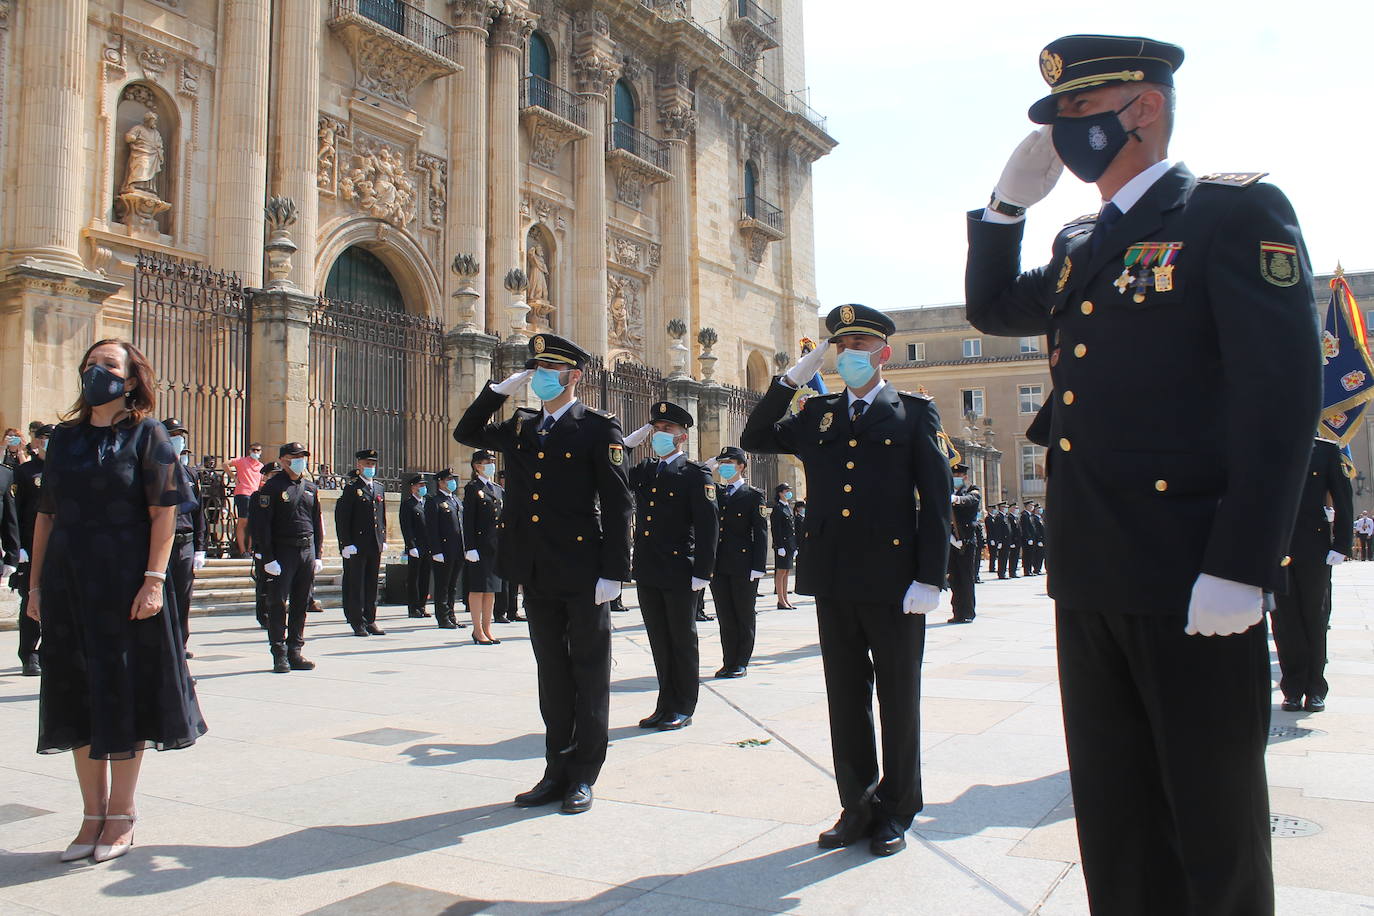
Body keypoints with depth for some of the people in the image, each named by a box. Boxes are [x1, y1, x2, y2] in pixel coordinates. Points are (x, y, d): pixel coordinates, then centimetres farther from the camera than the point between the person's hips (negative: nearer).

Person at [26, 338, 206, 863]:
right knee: (78, 695, 8)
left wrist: (154, 579, -17)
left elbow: (164, 511, -9)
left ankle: (121, 815, 15)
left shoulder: (146, 434, -2)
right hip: (68, 583, 5)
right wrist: (36, 584, 7)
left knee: (125, 694, 2)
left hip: (125, 582, -5)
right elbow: (45, 514, 12)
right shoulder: (65, 437, 11)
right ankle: (94, 813, 19)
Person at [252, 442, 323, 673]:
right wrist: (268, 558, -13)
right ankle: (280, 655, 3)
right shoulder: (273, 487, -4)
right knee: (278, 604, -3)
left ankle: (295, 652, 15)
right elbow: (263, 524, -7)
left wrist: (317, 555, 11)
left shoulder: (310, 487, 13)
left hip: (307, 551, 5)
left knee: (300, 605, 8)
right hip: (282, 552, -5)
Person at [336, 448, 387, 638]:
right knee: (355, 584, 0)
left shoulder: (379, 488, 15)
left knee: (372, 584, 10)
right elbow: (341, 518, -9)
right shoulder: (351, 488, -6)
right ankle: (357, 623, 5)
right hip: (356, 545, -6)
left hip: (375, 545, 6)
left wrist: (383, 539, 13)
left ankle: (370, 620, 16)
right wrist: (346, 543, -14)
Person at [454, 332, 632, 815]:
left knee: (588, 674, 5)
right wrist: (500, 389, 9)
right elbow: (467, 432, 23)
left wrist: (613, 572, -14)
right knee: (552, 673, 13)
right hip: (535, 574, 6)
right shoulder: (519, 427, 13)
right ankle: (557, 770, 22)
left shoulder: (598, 428, -5)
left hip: (582, 573, -6)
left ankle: (583, 775, 14)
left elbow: (618, 503, -8)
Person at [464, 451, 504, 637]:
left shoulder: (499, 490, 16)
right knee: (478, 588, -2)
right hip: (479, 544, -6)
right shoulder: (472, 488, -3)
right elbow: (467, 521, -9)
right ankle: (477, 629, 4)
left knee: (492, 589, 9)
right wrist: (470, 548, -16)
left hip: (497, 546, 6)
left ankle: (487, 628, 15)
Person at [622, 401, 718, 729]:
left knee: (682, 640, 5)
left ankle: (684, 708, 15)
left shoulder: (696, 474, -4)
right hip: (647, 573, 6)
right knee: (659, 641, 12)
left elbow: (707, 526, -10)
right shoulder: (643, 472, 14)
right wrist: (631, 441, 5)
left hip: (680, 574, -6)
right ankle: (666, 704, 21)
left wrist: (701, 573, -15)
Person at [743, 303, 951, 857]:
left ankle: (896, 812, 21)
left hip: (893, 580, -4)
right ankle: (858, 806, 24)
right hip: (833, 581, 4)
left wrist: (929, 578, -10)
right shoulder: (817, 416, 14)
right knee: (845, 698, 11)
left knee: (898, 701, 7)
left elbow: (937, 499, -3)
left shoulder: (914, 414, 2)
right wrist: (792, 379, 3)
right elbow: (755, 439, 10)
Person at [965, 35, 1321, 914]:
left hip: (1191, 578, -7)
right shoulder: (1081, 244, 16)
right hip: (1090, 577, 7)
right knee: (1113, 810, 15)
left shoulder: (1236, 212, -6)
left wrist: (1239, 570, -20)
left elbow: (1283, 395, -14)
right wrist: (1009, 200, 10)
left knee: (1212, 810, 7)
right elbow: (993, 309, 24)